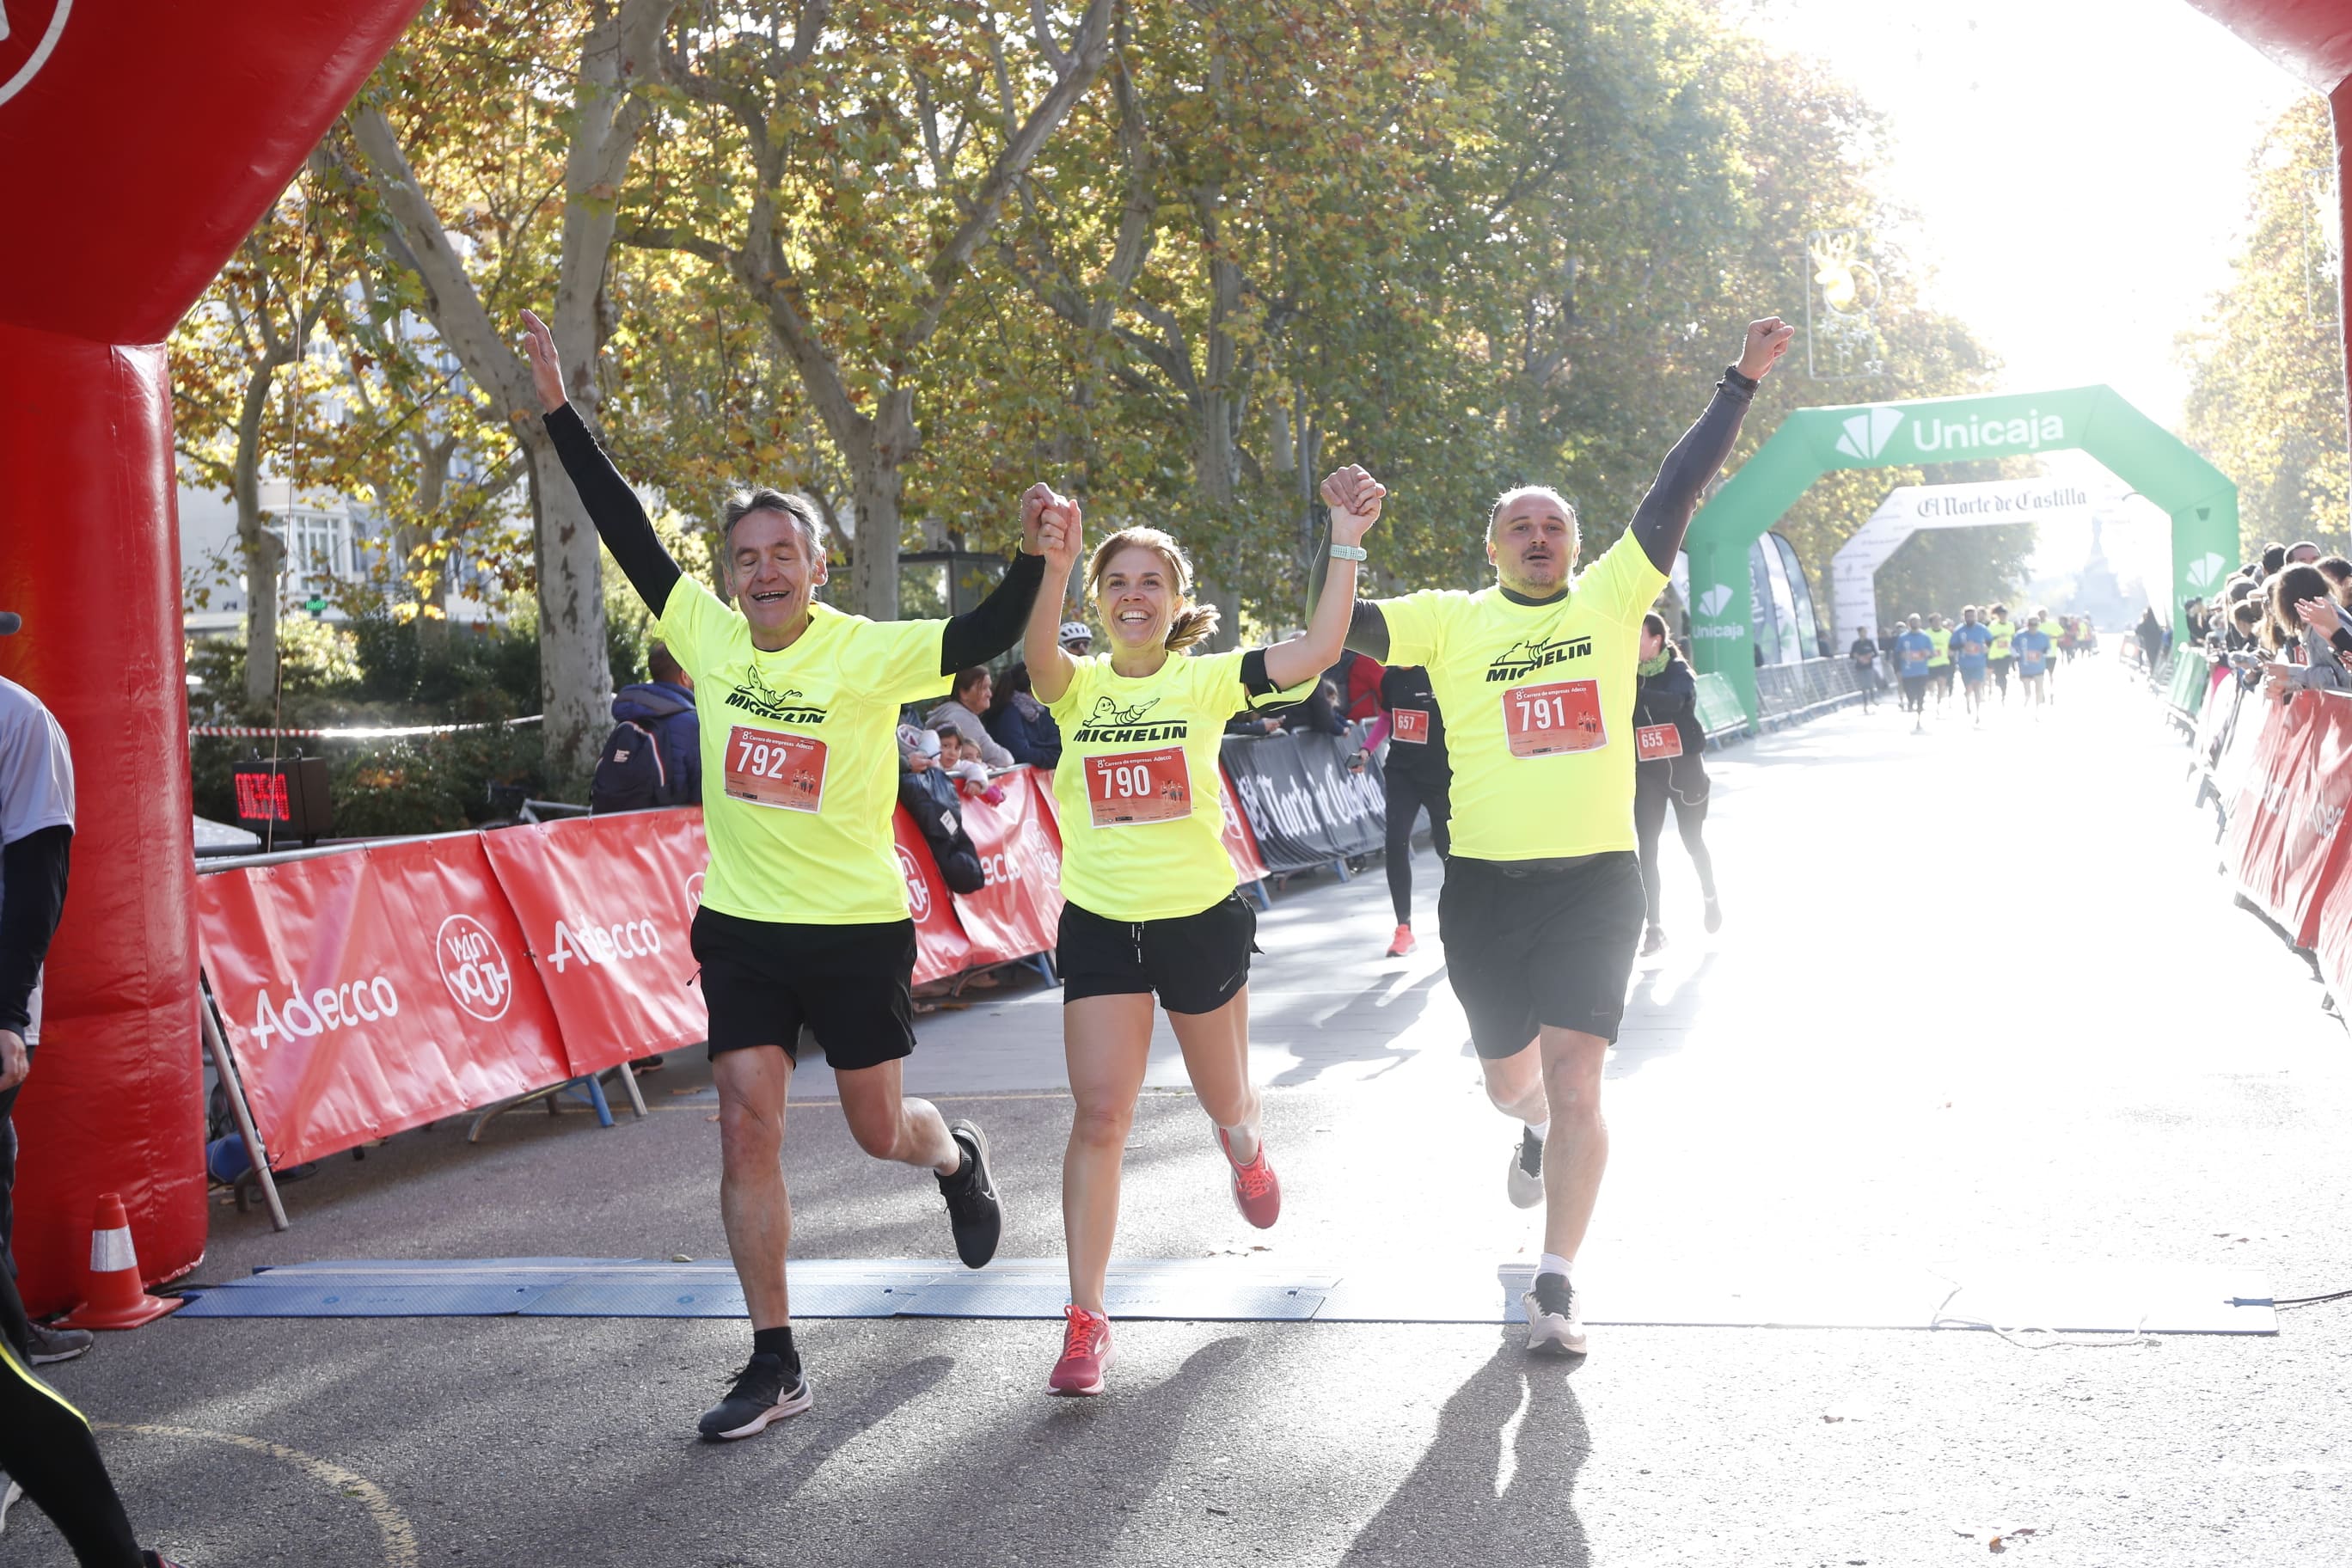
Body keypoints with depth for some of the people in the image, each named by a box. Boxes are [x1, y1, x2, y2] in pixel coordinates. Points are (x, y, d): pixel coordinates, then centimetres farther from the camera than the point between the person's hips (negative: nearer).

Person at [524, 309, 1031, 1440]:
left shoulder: (868, 653, -13)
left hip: (858, 928, -3)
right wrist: (559, 412, 4)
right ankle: (774, 1365, 6)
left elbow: (982, 639, -25)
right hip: (742, 927, 4)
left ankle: (957, 1159, 48)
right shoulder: (709, 636, -1)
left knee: (878, 1130, 9)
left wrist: (1035, 558, -40)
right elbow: (627, 530, 3)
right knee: (746, 1128, -3)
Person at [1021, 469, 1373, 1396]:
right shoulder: (1078, 686, -3)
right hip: (1099, 925, 0)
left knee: (1223, 1099, 18)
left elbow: (1317, 652, -19)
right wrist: (1056, 565, -46)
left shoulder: (1204, 680, -5)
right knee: (1099, 1116, -9)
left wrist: (1346, 546, -27)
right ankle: (1086, 1320, -1)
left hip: (1201, 919, 0)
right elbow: (1037, 657, -28)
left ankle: (1244, 1148, 58)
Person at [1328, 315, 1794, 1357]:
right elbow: (1338, 629, -5)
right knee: (1509, 1078, 16)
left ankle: (1556, 1283, 0)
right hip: (1485, 882, 1)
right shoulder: (1453, 620, 3)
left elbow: (1677, 492, 4)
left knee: (1574, 1079, -10)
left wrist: (1740, 383, 2)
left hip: (1596, 879, -1)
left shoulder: (1610, 598, 6)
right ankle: (1538, 1131, 55)